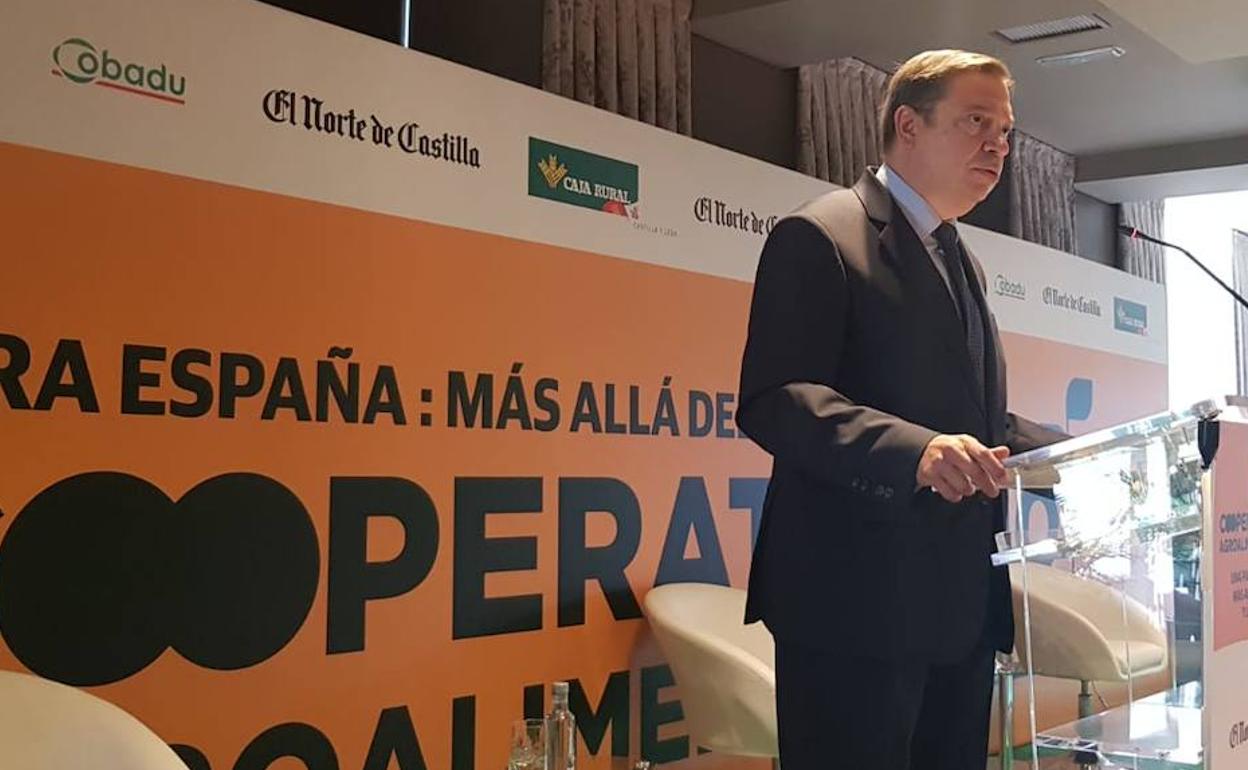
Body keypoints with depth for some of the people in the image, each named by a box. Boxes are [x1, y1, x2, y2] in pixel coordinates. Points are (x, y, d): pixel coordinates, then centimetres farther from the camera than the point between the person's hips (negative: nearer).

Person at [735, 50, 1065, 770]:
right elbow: (773, 400, -18)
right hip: (857, 602, -9)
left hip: (963, 605, 9)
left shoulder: (962, 262, 23)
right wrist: (914, 451, -32)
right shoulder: (820, 237, -7)